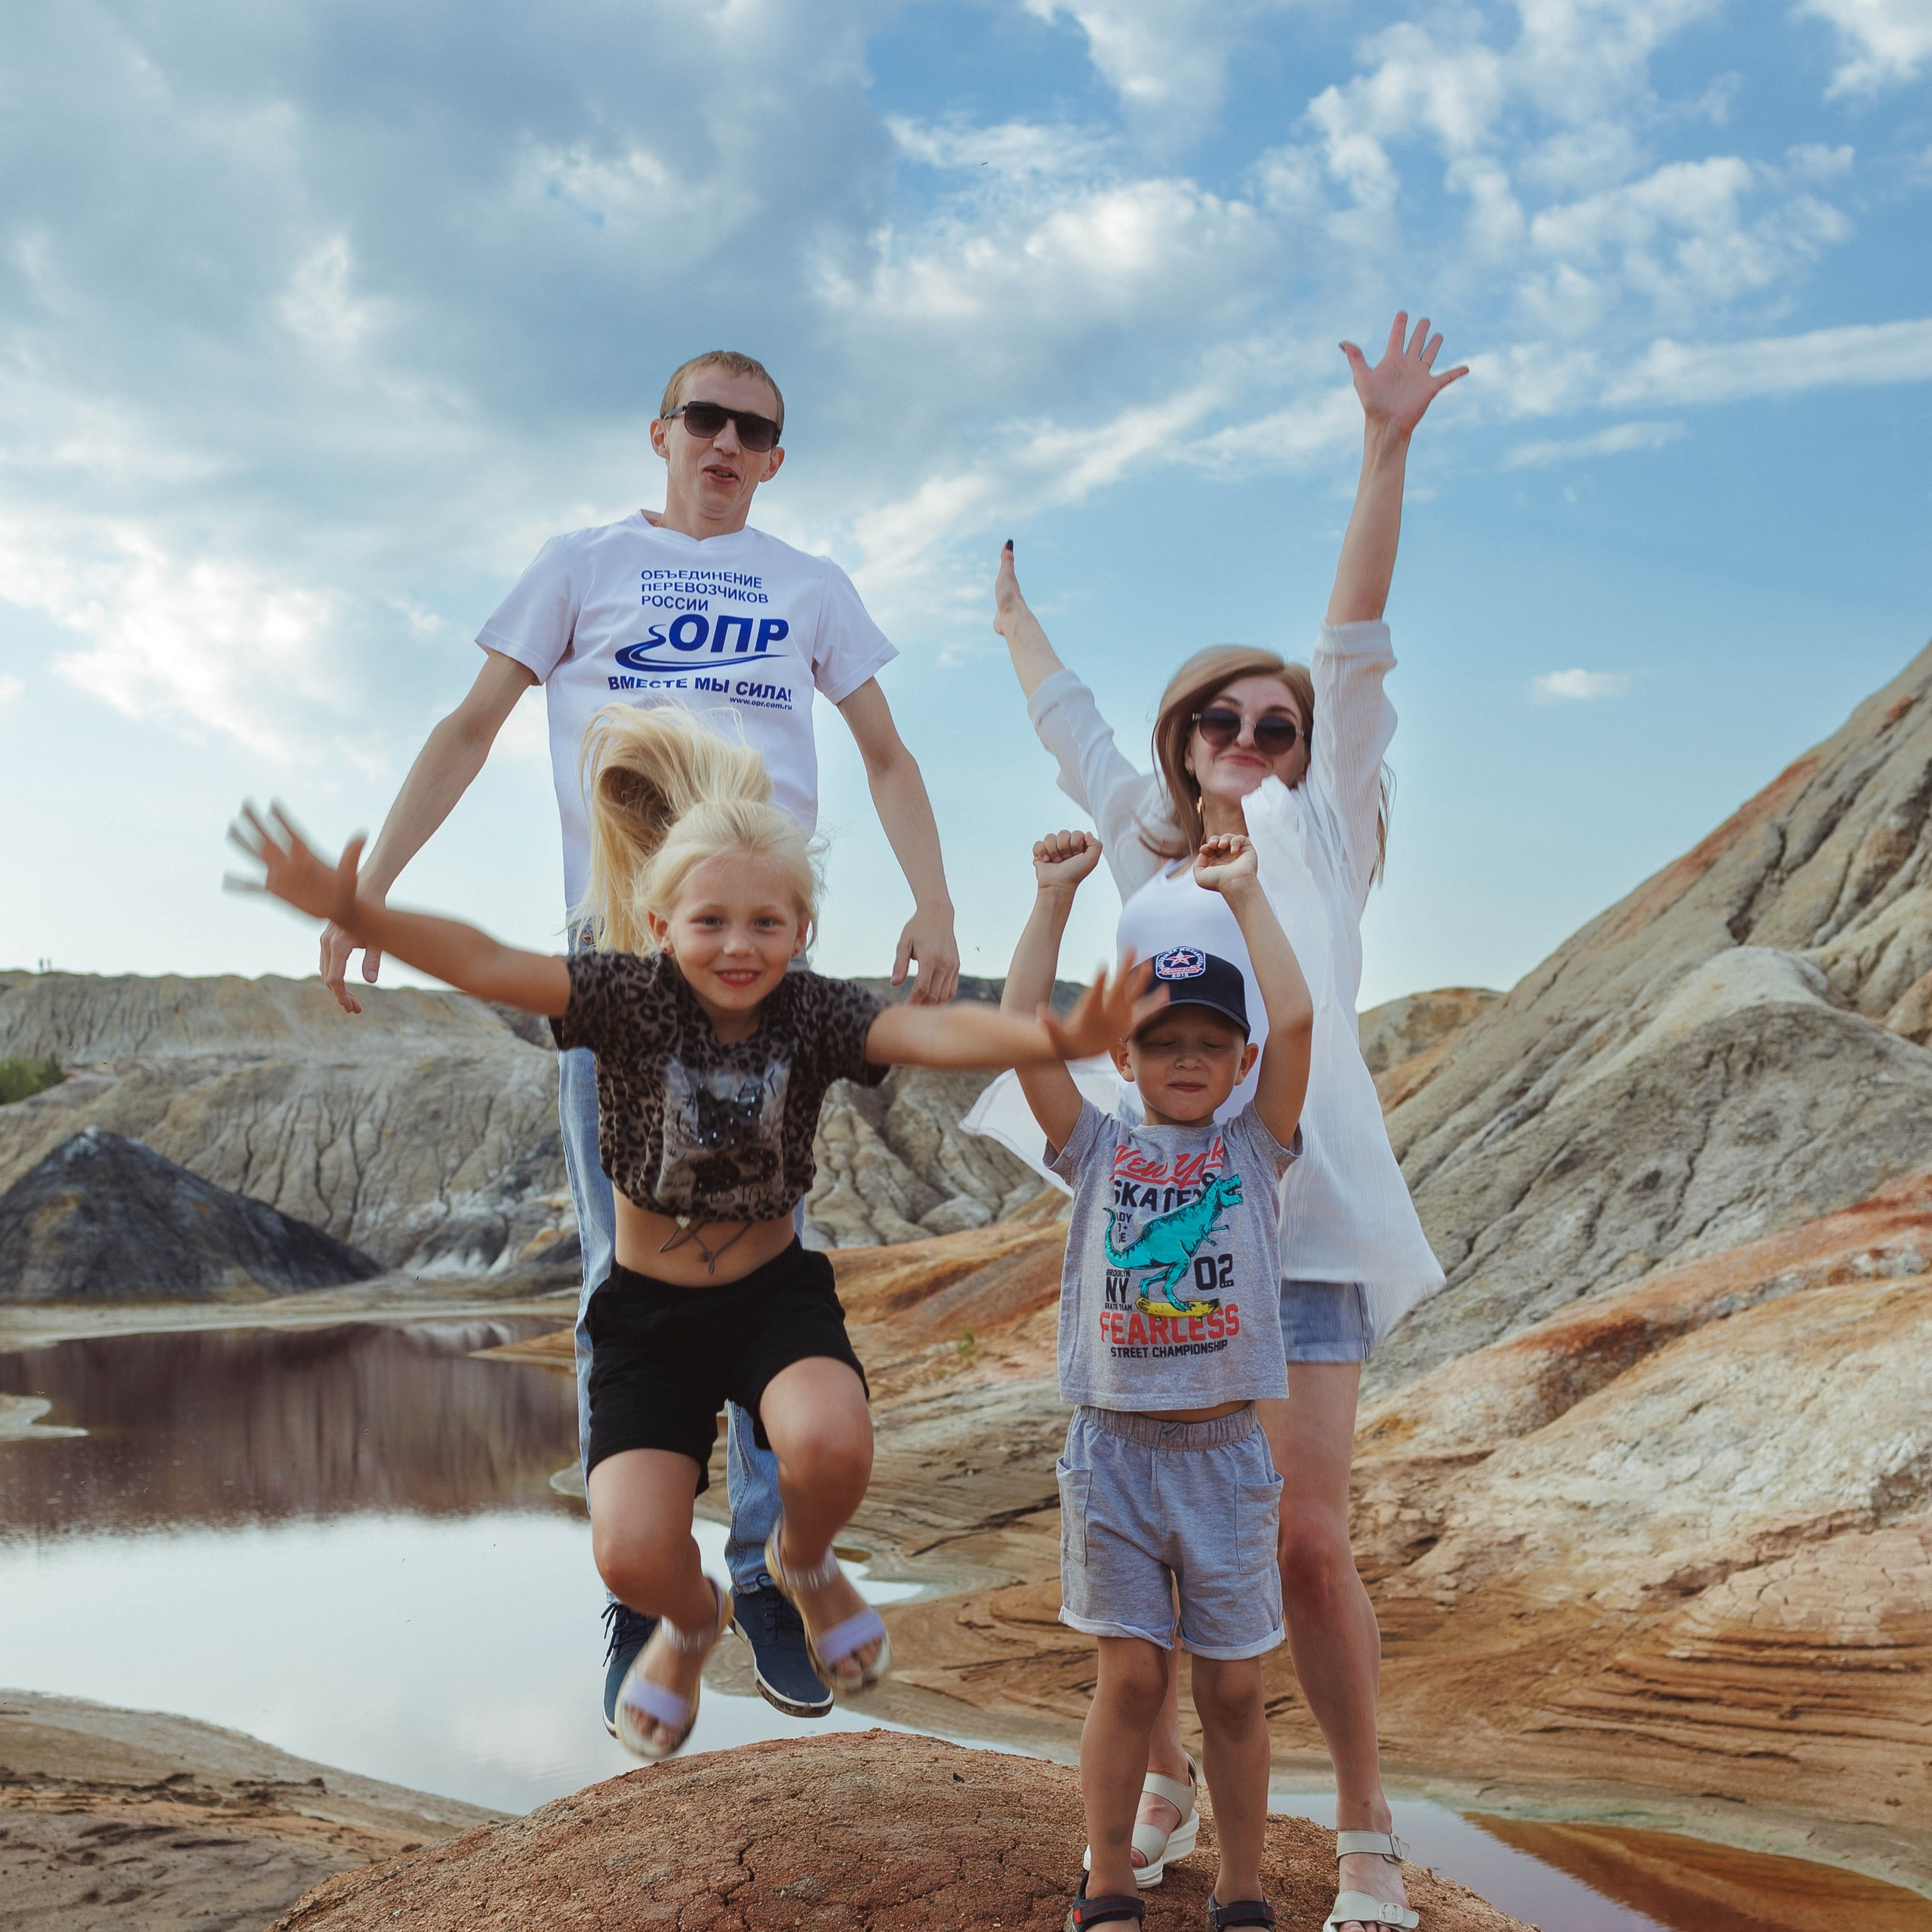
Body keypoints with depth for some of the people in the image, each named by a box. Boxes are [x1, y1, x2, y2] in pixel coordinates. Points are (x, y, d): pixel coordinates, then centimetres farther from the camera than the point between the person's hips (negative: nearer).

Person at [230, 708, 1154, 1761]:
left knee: (831, 1446, -31)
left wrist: (1054, 1036, -52)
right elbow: (487, 965, -28)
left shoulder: (815, 1013, -14)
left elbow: (933, 1032, -31)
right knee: (633, 1554, -16)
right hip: (649, 1309, 0)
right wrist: (351, 912, -45)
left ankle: (803, 1563, 10)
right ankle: (693, 1620, 27)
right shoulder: (629, 998, -15)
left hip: (776, 1290, 0)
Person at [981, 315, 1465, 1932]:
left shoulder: (1318, 843, 9)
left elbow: (1357, 653, 1)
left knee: (1307, 1543, -7)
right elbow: (1072, 725, 33)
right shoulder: (1154, 863, 17)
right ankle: (1164, 1774, 26)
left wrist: (1387, 449, -6)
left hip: (1293, 1228, -4)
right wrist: (1015, 619, 47)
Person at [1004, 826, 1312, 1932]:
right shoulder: (1098, 1150, 4)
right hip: (1115, 1449, 0)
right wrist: (1055, 898, -6)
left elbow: (1296, 1020, -10)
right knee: (1131, 1676, 5)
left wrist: (1245, 892, -6)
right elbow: (1023, 1031, -6)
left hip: (1225, 1453, 0)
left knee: (1234, 1687, 8)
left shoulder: (1256, 1150, 3)